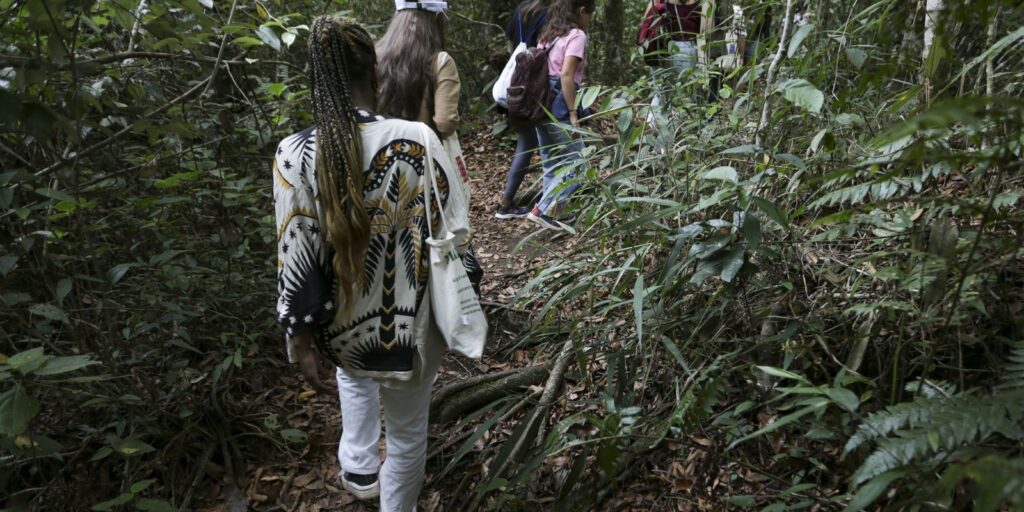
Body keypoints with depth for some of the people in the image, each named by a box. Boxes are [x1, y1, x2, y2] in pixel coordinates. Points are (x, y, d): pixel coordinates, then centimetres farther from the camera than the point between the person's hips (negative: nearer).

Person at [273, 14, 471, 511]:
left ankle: (359, 468, 42)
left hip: (343, 327, 2)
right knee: (408, 430, 22)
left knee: (355, 369, 39)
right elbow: (455, 233, -12)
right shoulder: (417, 139, -20)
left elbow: (297, 260, -11)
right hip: (412, 323, -2)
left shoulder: (294, 154, -17)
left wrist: (301, 341, 1)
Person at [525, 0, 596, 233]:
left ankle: (549, 212, 18)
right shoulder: (576, 35, -7)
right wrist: (573, 113, -18)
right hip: (559, 106, -8)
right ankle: (542, 211, -9)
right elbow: (566, 75, -19)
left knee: (553, 165, 16)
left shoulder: (548, 35, 18)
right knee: (575, 165, -2)